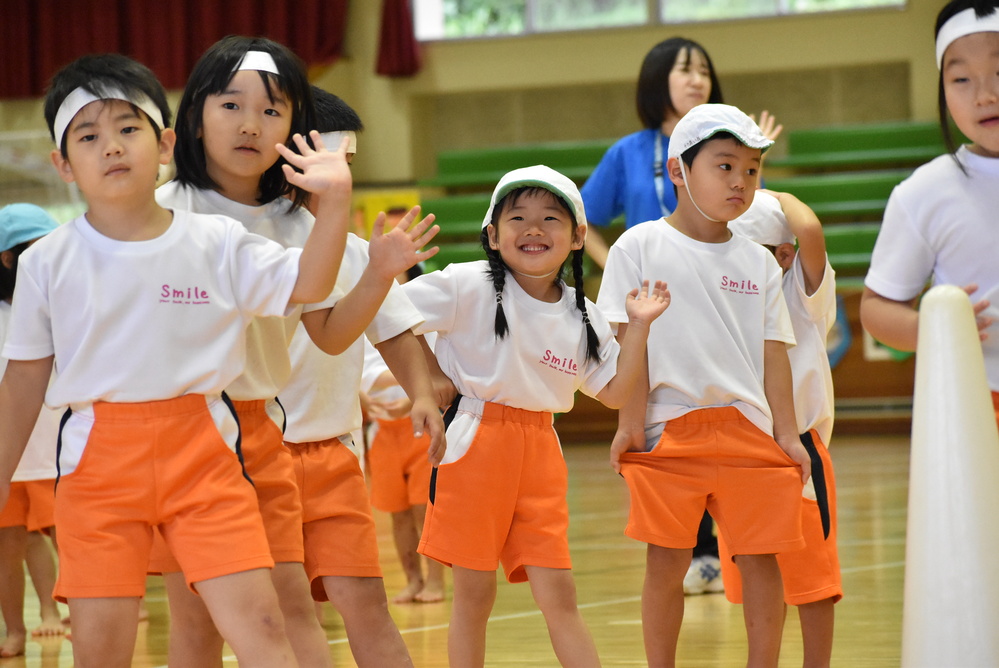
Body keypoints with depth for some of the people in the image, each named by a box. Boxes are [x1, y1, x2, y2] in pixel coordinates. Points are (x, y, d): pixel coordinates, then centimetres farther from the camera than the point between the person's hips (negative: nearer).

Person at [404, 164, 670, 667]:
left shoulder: (581, 317, 9)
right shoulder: (469, 286, -6)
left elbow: (614, 392, 11)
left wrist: (639, 326, 3)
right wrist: (430, 376, -7)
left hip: (540, 449, 4)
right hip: (477, 440, -4)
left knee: (558, 593, 2)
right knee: (473, 592, 1)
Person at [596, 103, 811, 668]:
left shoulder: (758, 262, 11)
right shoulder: (641, 247, 2)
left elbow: (772, 352, 10)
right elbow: (630, 341, -1)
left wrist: (786, 435, 4)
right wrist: (631, 422, -7)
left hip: (748, 430, 3)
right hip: (669, 430, -3)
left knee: (761, 558, 0)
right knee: (666, 563, -1)